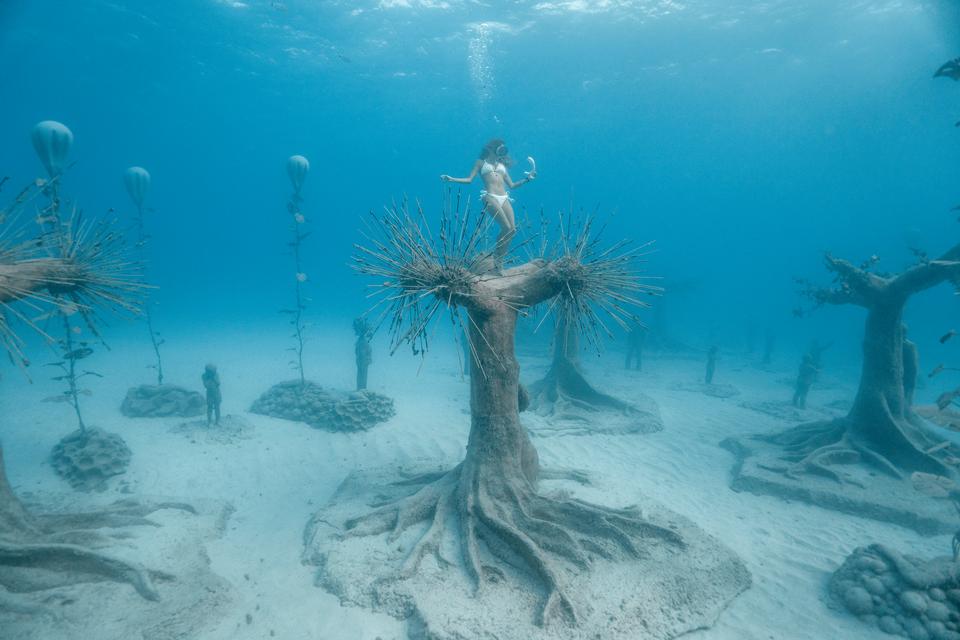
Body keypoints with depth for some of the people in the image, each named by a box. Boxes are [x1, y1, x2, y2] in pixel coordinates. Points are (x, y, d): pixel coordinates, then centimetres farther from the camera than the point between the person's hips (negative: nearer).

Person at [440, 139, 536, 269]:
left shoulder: (502, 164, 27)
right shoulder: (481, 162, 15)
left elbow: (511, 185, 24)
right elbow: (469, 179, 6)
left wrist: (527, 178, 19)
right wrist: (452, 179, -5)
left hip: (505, 198, 5)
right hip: (490, 197, -5)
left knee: (512, 230, -9)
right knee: (507, 228, -18)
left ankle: (499, 259, 4)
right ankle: (497, 256, 1)